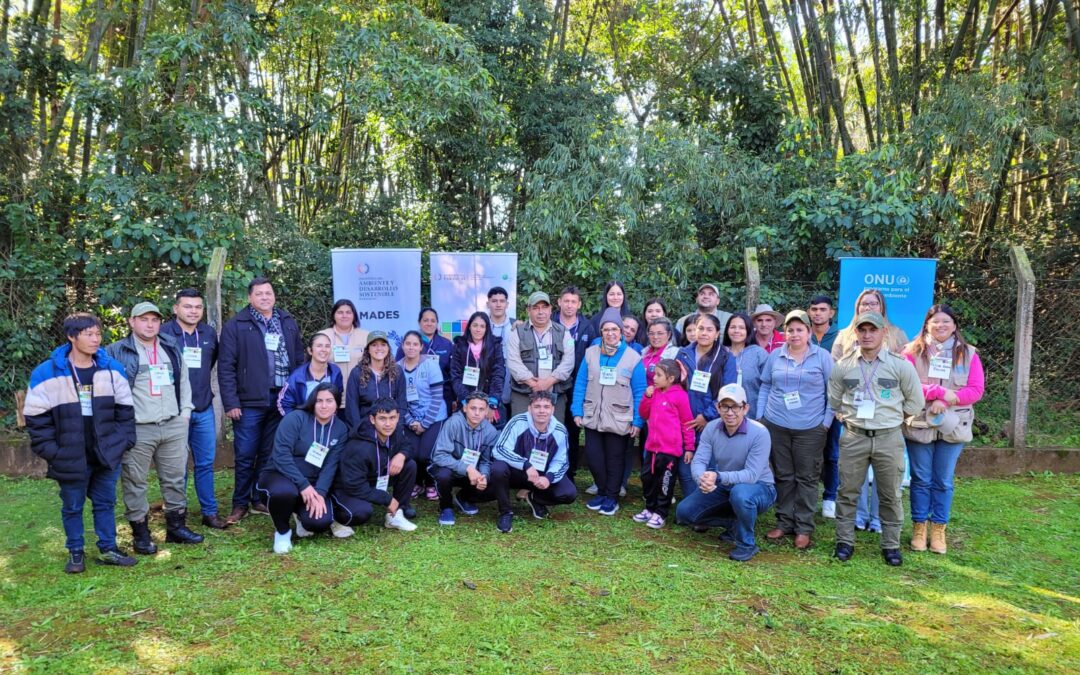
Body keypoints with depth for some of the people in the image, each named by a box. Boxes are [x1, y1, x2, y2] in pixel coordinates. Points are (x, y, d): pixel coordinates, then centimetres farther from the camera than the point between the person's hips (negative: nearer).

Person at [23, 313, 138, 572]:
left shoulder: (112, 369, -1)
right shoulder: (47, 373, -10)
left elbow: (124, 408, 6)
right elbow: (36, 417, -6)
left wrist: (124, 441, 1)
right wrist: (50, 451, -8)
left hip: (107, 455, 2)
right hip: (70, 458, -2)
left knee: (106, 503, 13)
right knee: (72, 508, 12)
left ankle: (108, 550, 25)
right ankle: (76, 552, 27)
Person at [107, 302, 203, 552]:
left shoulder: (172, 348, 14)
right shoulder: (117, 352, -2)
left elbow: (184, 381, 19)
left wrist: (185, 413, 11)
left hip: (174, 426, 4)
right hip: (136, 430, -4)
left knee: (175, 478, 11)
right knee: (135, 483, 3)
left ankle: (177, 526, 22)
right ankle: (140, 533, 14)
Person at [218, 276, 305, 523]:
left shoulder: (288, 322, 10)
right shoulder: (236, 326, -2)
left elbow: (299, 359, 12)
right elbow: (226, 367, -6)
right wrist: (231, 402, -10)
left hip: (282, 399, 4)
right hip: (250, 401, -4)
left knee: (270, 453, 12)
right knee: (245, 455, 3)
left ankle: (260, 499, 25)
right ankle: (240, 503, 16)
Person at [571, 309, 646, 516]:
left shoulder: (633, 358, -5)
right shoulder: (591, 353, 2)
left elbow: (639, 392, -5)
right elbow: (580, 384, 3)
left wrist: (637, 421, -8)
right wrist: (577, 411, -2)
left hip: (619, 421, -2)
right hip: (592, 418, 2)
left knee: (614, 461, 10)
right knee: (593, 458, 6)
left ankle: (612, 498, 27)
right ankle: (601, 492, 29)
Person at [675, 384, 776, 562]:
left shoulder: (759, 433, -25)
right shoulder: (712, 428, -11)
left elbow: (751, 475, -31)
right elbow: (698, 461, -17)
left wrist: (718, 477, -46)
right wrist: (702, 479, -42)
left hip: (759, 488, -5)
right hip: (724, 487, 5)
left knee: (740, 493, -40)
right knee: (684, 512, -6)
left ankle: (747, 544, -13)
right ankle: (733, 523, 14)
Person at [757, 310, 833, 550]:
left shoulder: (822, 357, -2)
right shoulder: (775, 356, 5)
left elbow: (833, 392, 0)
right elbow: (765, 387, 11)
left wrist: (827, 422, -5)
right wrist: (759, 416, 5)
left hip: (810, 428, -3)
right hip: (776, 425, 3)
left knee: (807, 477, 5)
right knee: (783, 476, 11)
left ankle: (804, 528, 14)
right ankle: (784, 522, 22)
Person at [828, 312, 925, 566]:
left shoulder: (900, 364, -3)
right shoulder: (843, 365, 2)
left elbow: (916, 401, 6)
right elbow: (833, 400, 14)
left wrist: (893, 417, 5)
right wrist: (846, 418, 6)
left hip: (889, 438, -1)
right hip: (853, 437, 1)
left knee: (890, 495, 7)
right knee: (847, 492, 6)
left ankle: (891, 545, 20)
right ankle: (845, 542, 17)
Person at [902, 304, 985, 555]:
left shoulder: (968, 354, 4)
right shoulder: (913, 351, -1)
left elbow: (976, 390, -3)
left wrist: (946, 401, -17)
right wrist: (940, 392, -19)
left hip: (953, 427, 1)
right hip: (919, 425, -1)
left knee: (944, 481, 8)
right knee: (921, 479, 7)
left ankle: (939, 530, 19)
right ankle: (919, 527, 17)